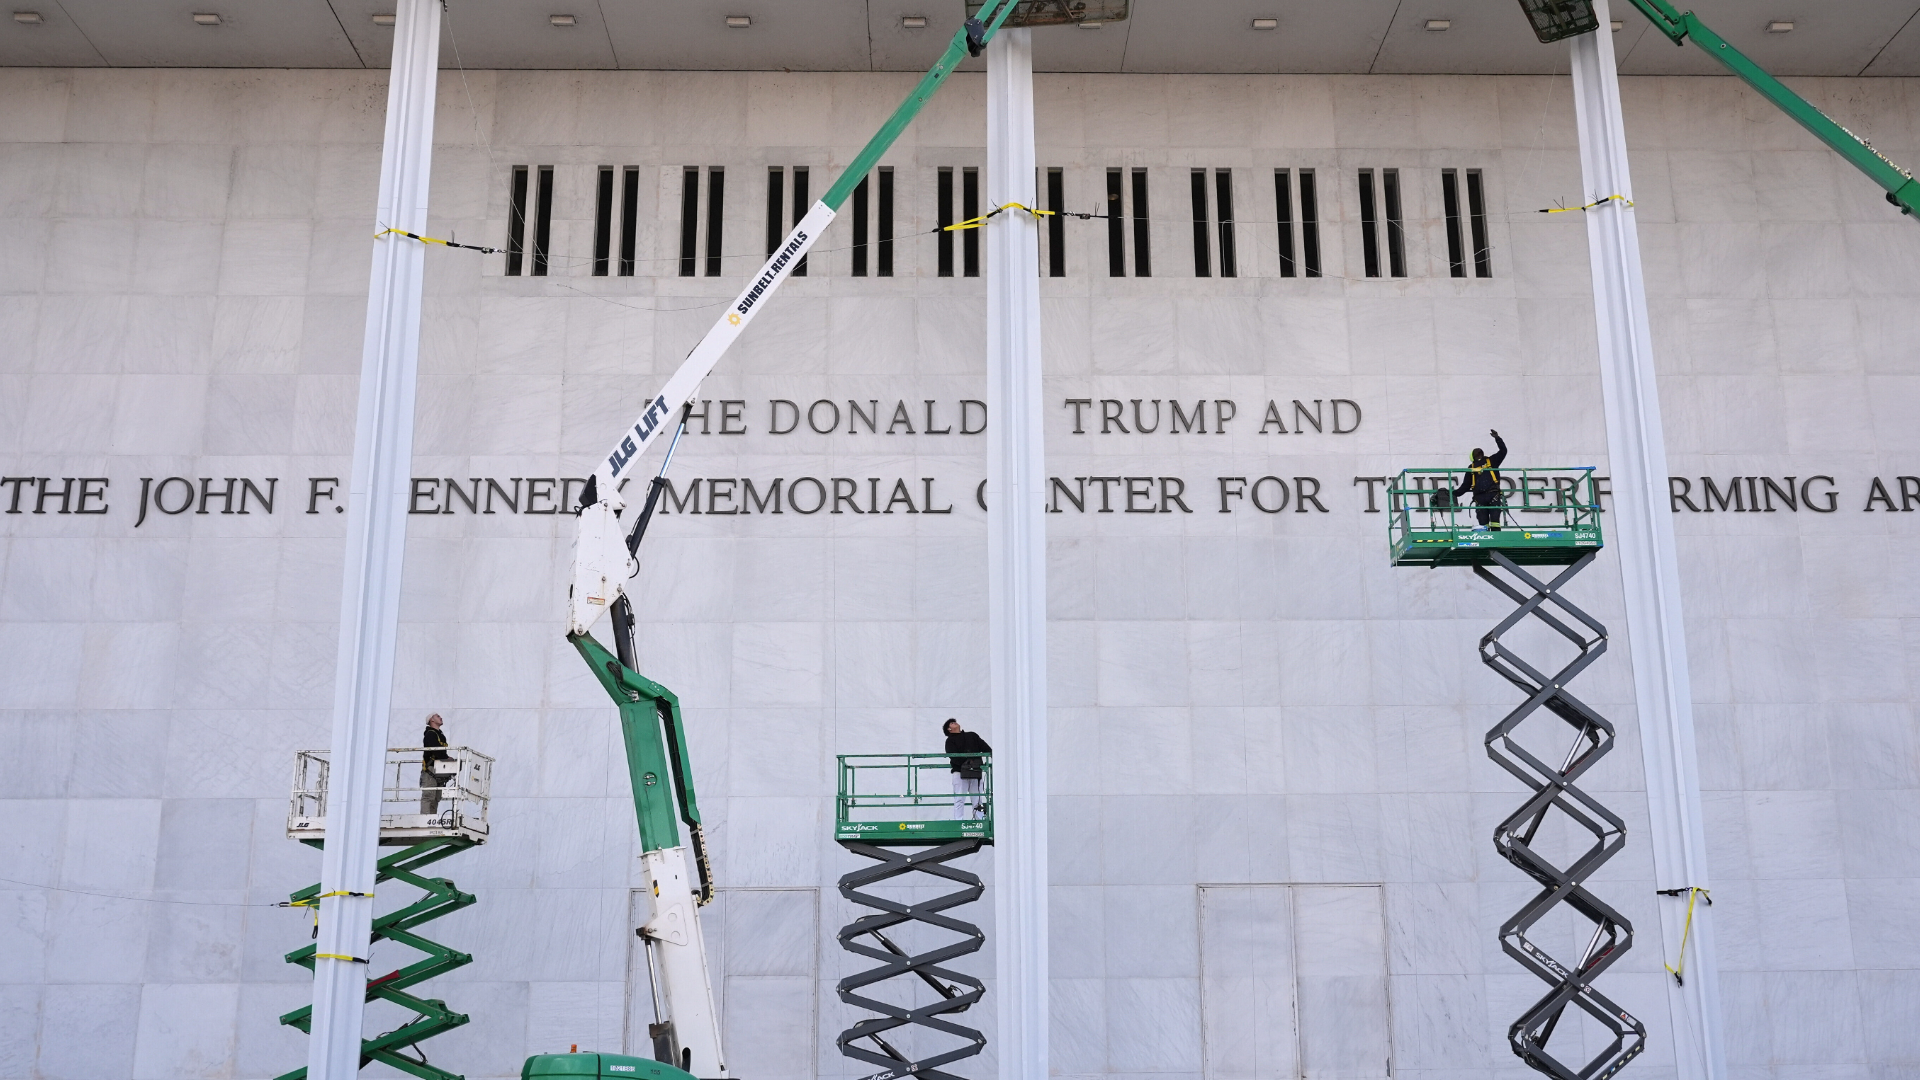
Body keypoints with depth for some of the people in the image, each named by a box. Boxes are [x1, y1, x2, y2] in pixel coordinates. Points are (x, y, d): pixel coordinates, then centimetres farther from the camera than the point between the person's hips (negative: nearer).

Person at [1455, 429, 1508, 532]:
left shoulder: (1491, 461, 16)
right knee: (1483, 522, -2)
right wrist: (1455, 492, 7)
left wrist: (1497, 438, -6)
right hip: (1479, 498, 3)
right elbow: (1466, 485, 20)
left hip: (1493, 495, -3)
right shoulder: (1471, 468, 21)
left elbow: (1503, 451, 5)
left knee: (1495, 520, -11)